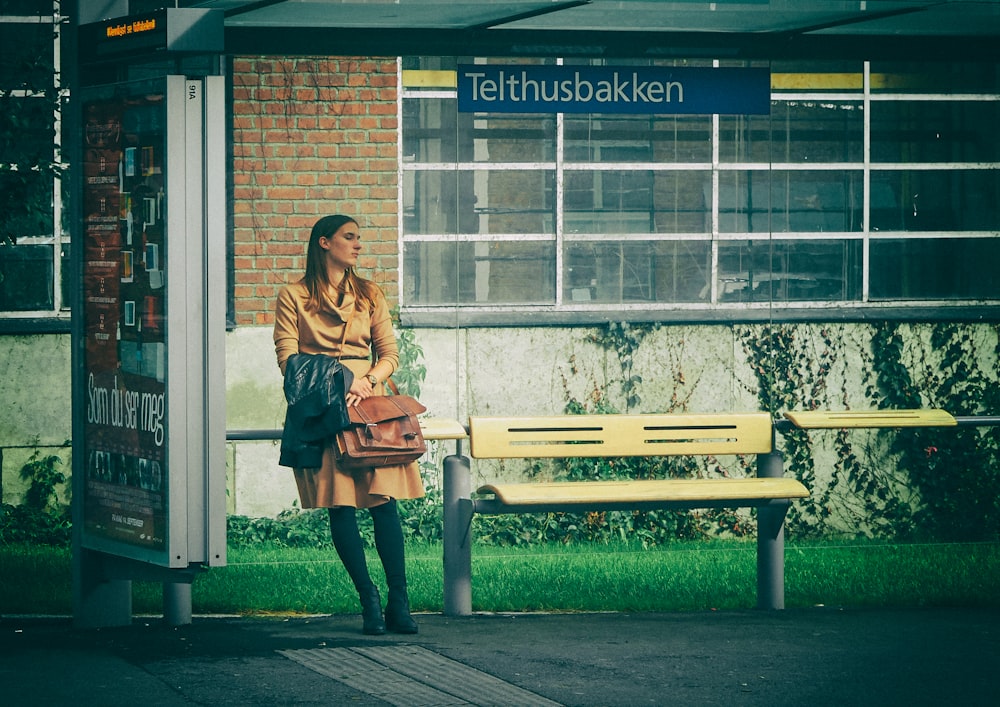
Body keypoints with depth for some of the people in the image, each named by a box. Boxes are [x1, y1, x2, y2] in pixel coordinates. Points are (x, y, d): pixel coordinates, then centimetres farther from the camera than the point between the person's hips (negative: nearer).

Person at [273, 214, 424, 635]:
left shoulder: (370, 296, 18)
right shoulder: (294, 297, 7)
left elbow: (389, 352, 13)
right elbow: (288, 358, -1)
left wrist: (368, 380, -8)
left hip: (369, 402, 2)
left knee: (383, 499, -8)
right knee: (340, 504, -7)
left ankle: (398, 602, -6)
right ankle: (370, 601, -3)